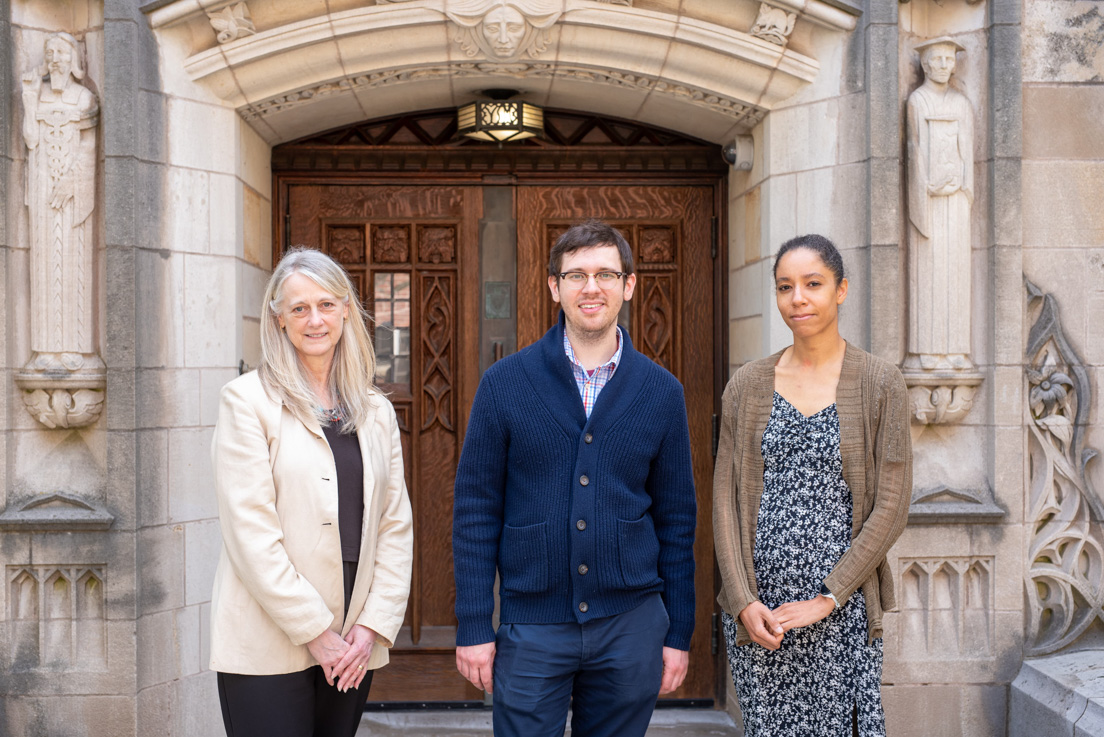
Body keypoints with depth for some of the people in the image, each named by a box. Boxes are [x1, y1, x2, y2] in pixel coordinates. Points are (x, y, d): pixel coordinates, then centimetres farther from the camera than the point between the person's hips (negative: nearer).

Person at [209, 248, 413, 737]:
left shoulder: (376, 411, 10)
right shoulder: (246, 400, -5)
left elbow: (396, 526, 7)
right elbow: (249, 532, -11)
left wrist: (373, 625, -3)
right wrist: (315, 631, -12)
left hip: (353, 646, 4)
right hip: (268, 648, -4)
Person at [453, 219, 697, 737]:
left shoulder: (661, 391, 2)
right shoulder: (504, 383, -2)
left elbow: (676, 517, 6)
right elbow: (475, 509, -1)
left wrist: (679, 633, 5)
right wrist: (472, 626, -5)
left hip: (631, 623, 2)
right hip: (530, 626, -1)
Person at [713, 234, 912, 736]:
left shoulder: (879, 383, -1)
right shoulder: (747, 385, 5)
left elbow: (891, 507, -5)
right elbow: (725, 499, 3)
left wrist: (827, 599, -10)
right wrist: (743, 600, -6)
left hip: (841, 610, -2)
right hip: (756, 606, 2)